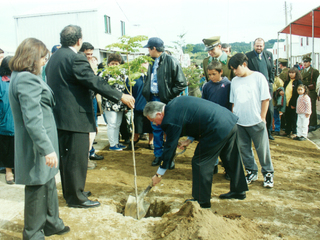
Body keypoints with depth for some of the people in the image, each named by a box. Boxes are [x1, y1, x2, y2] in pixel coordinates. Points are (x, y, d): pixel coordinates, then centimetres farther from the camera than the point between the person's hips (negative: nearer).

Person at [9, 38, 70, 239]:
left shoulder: (21, 77, 12)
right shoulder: (27, 80, -21)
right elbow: (33, 120, -27)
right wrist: (47, 149, -27)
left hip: (40, 142, 10)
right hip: (37, 146, -10)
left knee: (48, 184, 21)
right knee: (37, 189, 5)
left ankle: (52, 224, 38)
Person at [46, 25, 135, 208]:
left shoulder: (54, 58, 13)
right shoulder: (76, 59, -17)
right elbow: (95, 82, -21)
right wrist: (121, 96, -15)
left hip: (60, 115, 10)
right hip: (75, 117, -10)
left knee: (66, 157, 18)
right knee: (77, 158, 1)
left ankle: (70, 192, 32)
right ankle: (76, 198, 11)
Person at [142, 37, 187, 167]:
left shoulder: (171, 61, -11)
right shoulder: (152, 62, 11)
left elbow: (182, 83, -12)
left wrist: (169, 95, -15)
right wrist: (146, 92, 6)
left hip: (166, 102, -7)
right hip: (154, 99, 7)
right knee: (156, 129, 13)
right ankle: (158, 155, 25)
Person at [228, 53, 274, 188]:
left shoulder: (258, 77, -2)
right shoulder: (234, 81, 10)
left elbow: (265, 99, -3)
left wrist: (262, 118, -6)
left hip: (256, 121, -4)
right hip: (239, 122, 4)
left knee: (262, 148, 3)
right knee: (244, 148, 10)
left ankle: (268, 173, 20)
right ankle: (252, 172, 25)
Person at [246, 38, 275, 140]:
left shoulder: (269, 54, 11)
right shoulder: (248, 56, -3)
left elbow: (272, 69, 18)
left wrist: (271, 81, 10)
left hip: (267, 86, 4)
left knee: (270, 110, 6)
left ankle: (268, 131, 21)